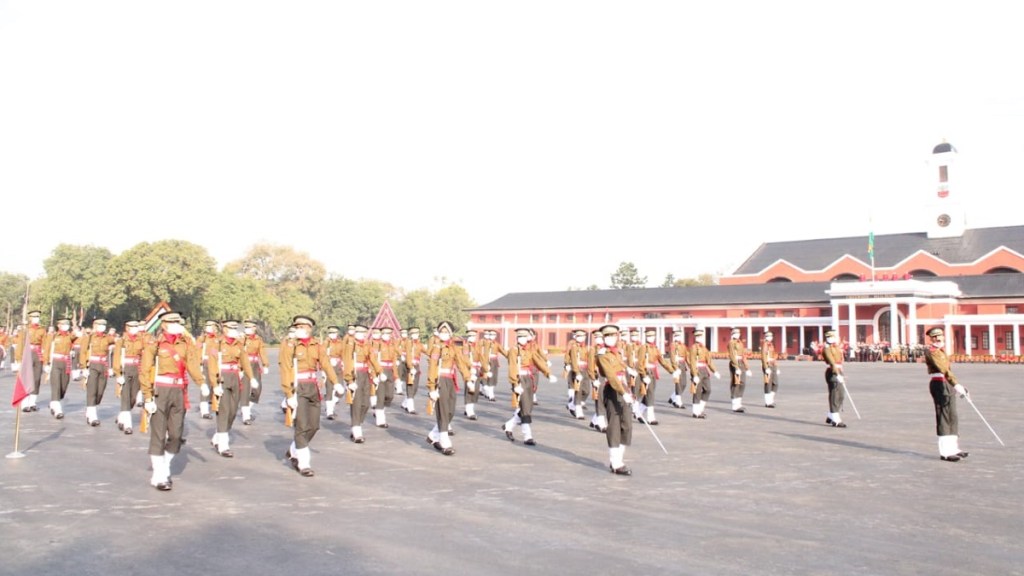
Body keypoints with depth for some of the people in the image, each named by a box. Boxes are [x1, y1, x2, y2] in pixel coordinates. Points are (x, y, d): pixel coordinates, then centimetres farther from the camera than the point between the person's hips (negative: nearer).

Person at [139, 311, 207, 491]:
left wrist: (202, 382, -20)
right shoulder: (154, 345, -3)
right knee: (158, 435, -1)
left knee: (176, 434, 7)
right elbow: (144, 372, -6)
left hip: (179, 392, 4)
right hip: (160, 391, -4)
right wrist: (148, 398, -12)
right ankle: (158, 477, 7)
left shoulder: (185, 343, 9)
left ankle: (165, 468, 27)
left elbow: (192, 364, -4)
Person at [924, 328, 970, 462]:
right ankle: (945, 452, -5)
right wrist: (956, 384, -35)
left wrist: (957, 386, 23)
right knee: (944, 418, -8)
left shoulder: (941, 350, 19)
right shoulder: (931, 351, -14)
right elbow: (942, 368, -26)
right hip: (939, 385, -10)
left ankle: (953, 448, 21)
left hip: (948, 385, 10)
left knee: (953, 418, 13)